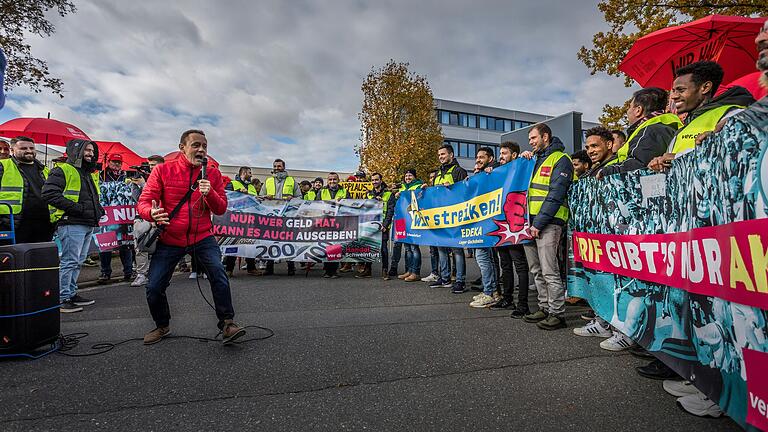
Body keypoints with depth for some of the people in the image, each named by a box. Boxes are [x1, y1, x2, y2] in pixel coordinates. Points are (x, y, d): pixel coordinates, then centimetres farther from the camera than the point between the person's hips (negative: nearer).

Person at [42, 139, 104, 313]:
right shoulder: (62, 170, -6)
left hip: (88, 225, 9)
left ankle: (71, 294, 25)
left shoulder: (89, 174, 22)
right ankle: (62, 299, 2)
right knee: (69, 261, -6)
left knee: (78, 262, 15)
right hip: (71, 224, -9)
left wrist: (98, 209, 13)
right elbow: (49, 194, -18)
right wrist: (75, 207, -21)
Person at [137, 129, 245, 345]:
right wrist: (152, 213, -29)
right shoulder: (163, 170, -3)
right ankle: (162, 326, 30)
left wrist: (210, 193, -23)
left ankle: (227, 324, -8)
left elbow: (221, 208, -2)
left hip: (202, 237, 0)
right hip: (169, 239, 1)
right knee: (154, 288, 2)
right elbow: (144, 202, -5)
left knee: (219, 274, -20)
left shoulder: (212, 174, 1)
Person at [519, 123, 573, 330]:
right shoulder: (535, 158, 21)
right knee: (537, 270, 11)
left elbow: (555, 195, -12)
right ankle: (545, 307, 22)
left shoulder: (560, 159, -3)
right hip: (531, 220, 8)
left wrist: (539, 223, -17)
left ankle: (557, 314, 3)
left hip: (548, 222, -8)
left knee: (549, 271, -7)